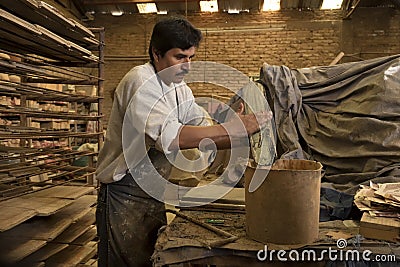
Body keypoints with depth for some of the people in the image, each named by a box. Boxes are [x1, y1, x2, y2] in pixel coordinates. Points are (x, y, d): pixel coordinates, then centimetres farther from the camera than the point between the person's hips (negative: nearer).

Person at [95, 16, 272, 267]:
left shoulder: (181, 89, 7)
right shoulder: (140, 82, -20)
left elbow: (206, 131, 1)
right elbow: (170, 136, -34)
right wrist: (234, 129, -33)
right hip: (125, 195, -7)